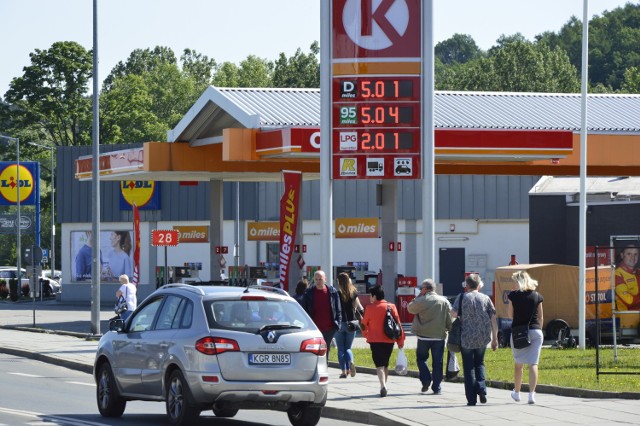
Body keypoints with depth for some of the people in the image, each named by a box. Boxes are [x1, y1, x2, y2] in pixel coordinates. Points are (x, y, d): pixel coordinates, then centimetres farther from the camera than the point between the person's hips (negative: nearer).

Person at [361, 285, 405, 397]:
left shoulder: (370, 308, -6)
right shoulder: (391, 307, 1)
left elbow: (364, 324, 5)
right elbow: (398, 324, 2)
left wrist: (365, 334, 26)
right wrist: (400, 340, 8)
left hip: (375, 341, -3)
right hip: (389, 340, 4)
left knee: (379, 365, -7)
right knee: (385, 364, 18)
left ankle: (383, 386, -26)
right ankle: (383, 386, 25)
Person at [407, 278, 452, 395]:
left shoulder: (421, 301, -10)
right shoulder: (444, 302, 0)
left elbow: (410, 308, 8)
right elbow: (449, 320, 3)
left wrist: (419, 296, 7)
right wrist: (449, 330, 15)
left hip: (423, 336, -2)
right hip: (439, 336, 2)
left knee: (421, 358, 16)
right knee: (437, 362, 6)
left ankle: (426, 380, -1)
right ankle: (436, 388, 5)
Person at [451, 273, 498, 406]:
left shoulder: (462, 297, -3)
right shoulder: (485, 298, 3)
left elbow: (453, 314, -13)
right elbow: (493, 319, 1)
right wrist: (495, 338, 7)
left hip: (466, 337, -2)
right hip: (483, 337, 2)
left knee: (468, 367, 5)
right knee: (479, 364, 21)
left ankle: (471, 399, 2)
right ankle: (481, 389, 0)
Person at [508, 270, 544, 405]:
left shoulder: (513, 295, -3)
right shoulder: (537, 296, 4)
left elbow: (510, 315, 5)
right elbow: (540, 317, 8)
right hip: (535, 331, 1)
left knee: (518, 363, 14)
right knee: (533, 363, -2)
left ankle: (516, 392, 26)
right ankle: (531, 394, -12)